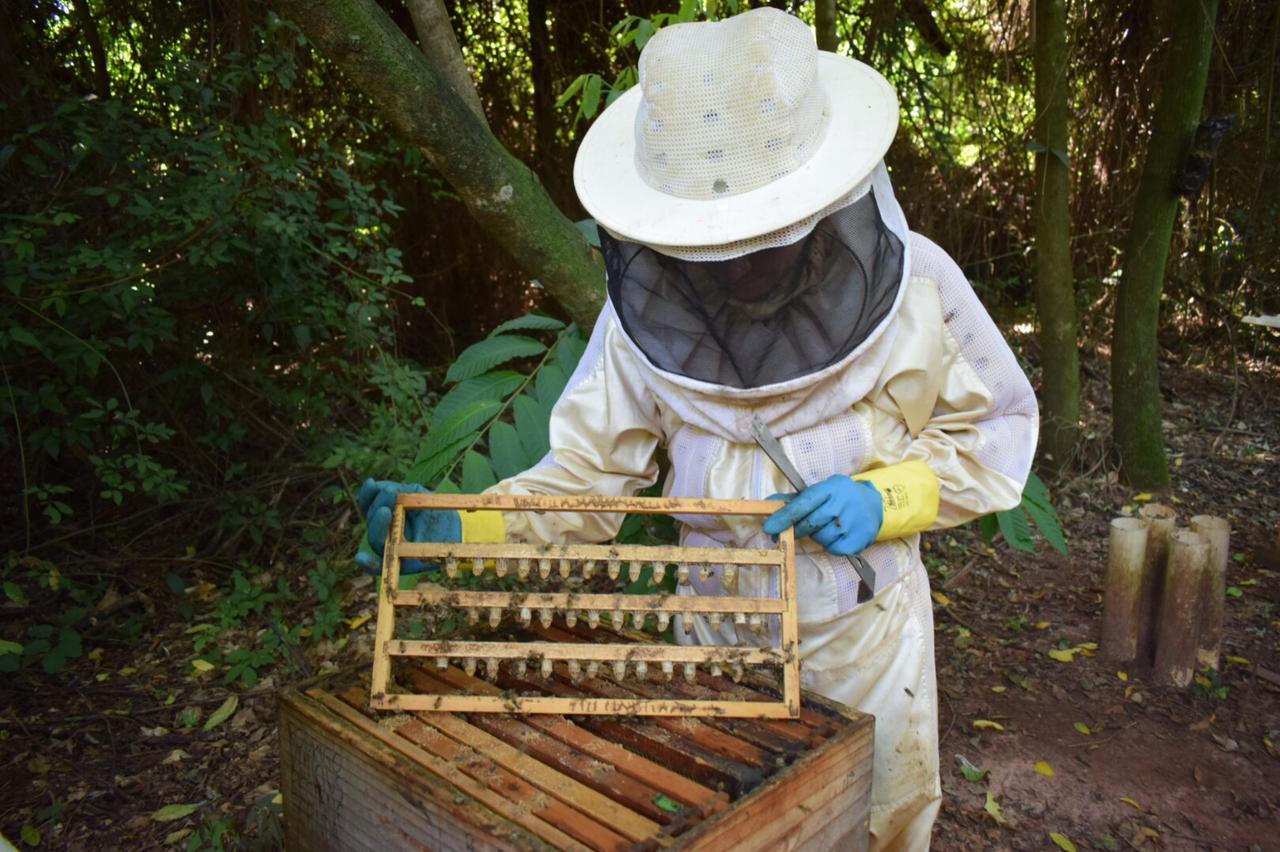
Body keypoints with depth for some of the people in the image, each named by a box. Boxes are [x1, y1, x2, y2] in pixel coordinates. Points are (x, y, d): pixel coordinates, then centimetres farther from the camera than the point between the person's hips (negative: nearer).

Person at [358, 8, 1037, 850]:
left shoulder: (913, 282, -20)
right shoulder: (644, 313, -19)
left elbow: (999, 424, -6)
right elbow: (587, 471, -11)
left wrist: (887, 496, -23)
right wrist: (457, 528, -27)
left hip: (866, 637, 0)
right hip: (717, 637, 1)